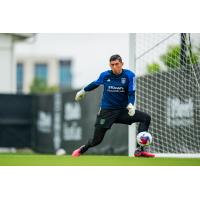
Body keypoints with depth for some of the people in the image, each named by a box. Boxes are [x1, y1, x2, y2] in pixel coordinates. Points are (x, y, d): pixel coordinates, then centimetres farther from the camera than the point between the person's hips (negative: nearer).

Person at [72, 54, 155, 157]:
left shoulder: (129, 75, -8)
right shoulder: (105, 75, -4)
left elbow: (131, 93, -10)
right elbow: (95, 83, 17)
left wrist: (131, 104, -30)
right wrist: (83, 91, 31)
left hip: (123, 110, 1)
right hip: (107, 111, -1)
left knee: (146, 118, -19)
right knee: (96, 140, -3)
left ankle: (139, 150, -20)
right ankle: (81, 150, 32)